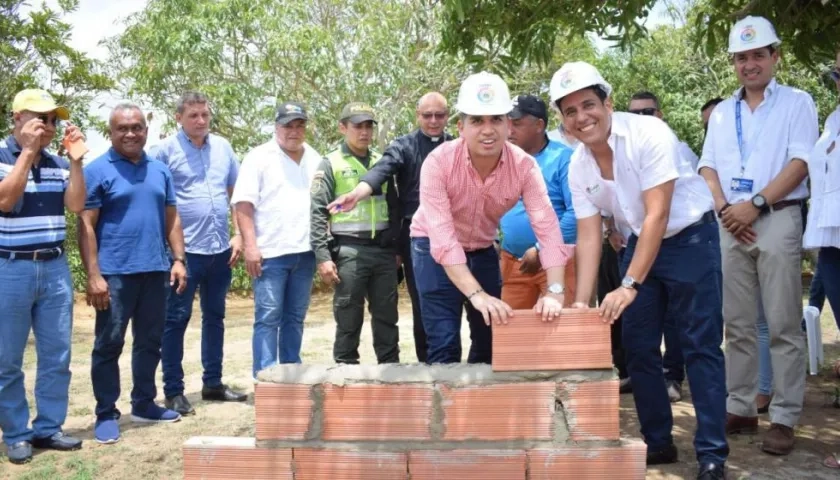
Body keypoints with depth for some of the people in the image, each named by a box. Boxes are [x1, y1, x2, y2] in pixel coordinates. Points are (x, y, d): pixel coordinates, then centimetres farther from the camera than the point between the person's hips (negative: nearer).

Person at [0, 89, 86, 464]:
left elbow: (76, 205, -2)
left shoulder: (58, 164, 9)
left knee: (57, 355, 7)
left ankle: (48, 429, 19)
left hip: (55, 267, 5)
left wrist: (76, 159, -9)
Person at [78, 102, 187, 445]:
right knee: (109, 345, 2)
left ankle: (144, 404, 27)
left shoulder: (160, 170, 12)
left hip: (155, 271, 5)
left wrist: (178, 259, 5)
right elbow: (86, 226, -8)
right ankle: (106, 414, 12)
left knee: (150, 342, 13)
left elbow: (171, 218, 15)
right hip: (115, 272, -5)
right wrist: (93, 276, -14)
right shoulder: (97, 171, -4)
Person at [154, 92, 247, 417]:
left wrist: (239, 235, 7)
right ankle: (173, 391, 9)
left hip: (220, 248, 6)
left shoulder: (222, 147, 9)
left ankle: (213, 383, 26)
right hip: (185, 249, -5)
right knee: (176, 319, 0)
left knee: (215, 316, 14)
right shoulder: (167, 150, -5)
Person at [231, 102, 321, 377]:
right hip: (271, 252, -5)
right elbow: (244, 204, -7)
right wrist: (250, 246, -14)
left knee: (295, 318, 12)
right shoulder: (259, 158, -1)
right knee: (268, 317, -3)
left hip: (305, 251, 5)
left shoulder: (315, 160, 14)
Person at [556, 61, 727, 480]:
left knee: (700, 346, -6)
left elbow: (658, 215, -28)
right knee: (638, 347, 7)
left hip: (690, 238, -6)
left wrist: (629, 285, -32)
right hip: (640, 244, 6)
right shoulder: (577, 167, -6)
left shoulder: (648, 134, -24)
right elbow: (588, 236, -6)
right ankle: (658, 442, 21)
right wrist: (581, 301, -16)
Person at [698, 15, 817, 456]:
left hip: (777, 219, -4)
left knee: (783, 325, -4)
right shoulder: (721, 113, 17)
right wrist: (724, 209, -6)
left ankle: (784, 419, 1)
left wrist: (756, 205, -15)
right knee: (737, 324, 7)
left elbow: (800, 162, -6)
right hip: (730, 224, 4)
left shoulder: (797, 103, 5)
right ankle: (740, 408, 15)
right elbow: (708, 167, 11)